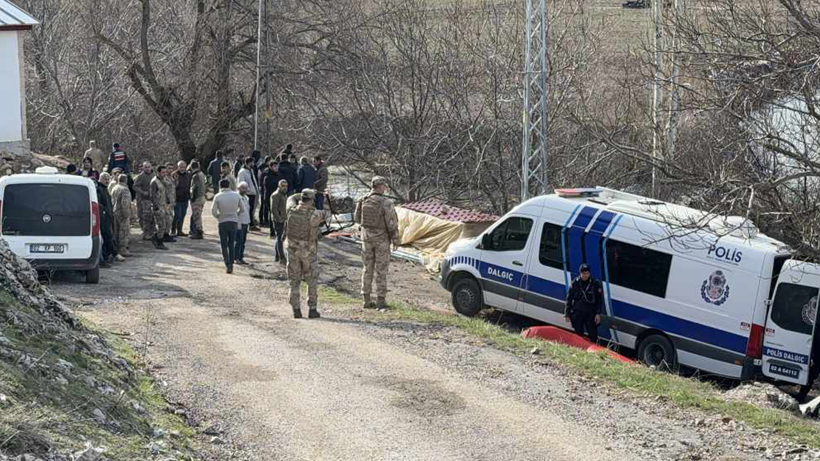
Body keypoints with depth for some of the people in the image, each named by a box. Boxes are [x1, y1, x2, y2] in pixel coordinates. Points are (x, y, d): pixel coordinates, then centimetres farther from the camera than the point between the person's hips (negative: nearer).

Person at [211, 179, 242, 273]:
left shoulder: (218, 196, -6)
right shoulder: (236, 195, 0)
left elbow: (213, 211, -10)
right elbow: (241, 208, 5)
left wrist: (218, 217, 8)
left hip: (223, 222, -2)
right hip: (234, 221, 2)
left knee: (224, 245, 6)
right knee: (231, 244, 12)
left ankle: (227, 264, -6)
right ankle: (231, 265, 8)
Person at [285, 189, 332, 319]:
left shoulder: (291, 213, -5)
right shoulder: (314, 215, -16)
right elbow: (326, 215, 3)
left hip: (293, 250, 3)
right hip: (308, 252, -3)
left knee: (294, 281, 10)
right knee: (312, 281, 8)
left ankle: (296, 310, 8)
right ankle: (312, 309, 6)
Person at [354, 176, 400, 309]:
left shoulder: (363, 201, -4)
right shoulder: (386, 203, -19)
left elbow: (357, 218, 9)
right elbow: (392, 223, -16)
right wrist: (396, 239, -3)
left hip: (367, 238, 4)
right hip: (381, 239, -4)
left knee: (368, 269, 13)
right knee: (381, 270, 3)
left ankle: (367, 300, 13)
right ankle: (381, 301, 5)